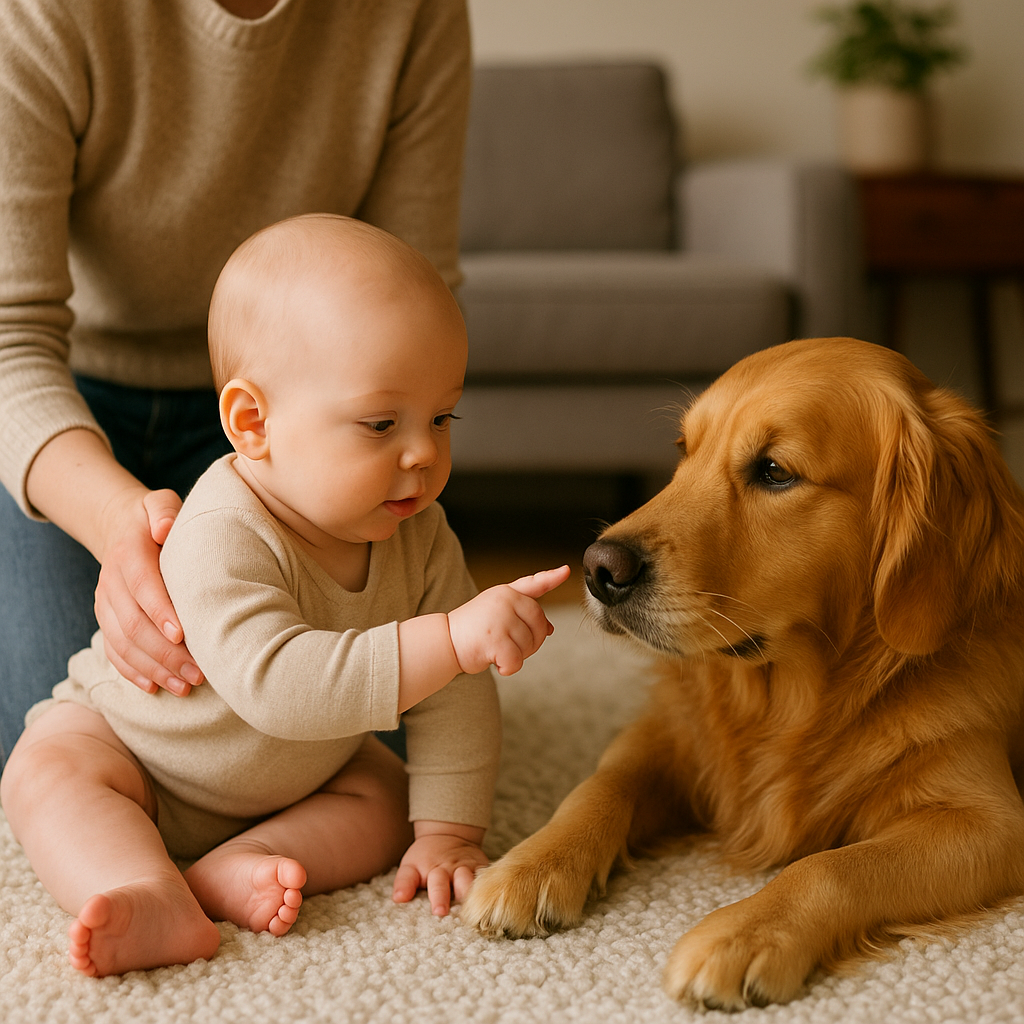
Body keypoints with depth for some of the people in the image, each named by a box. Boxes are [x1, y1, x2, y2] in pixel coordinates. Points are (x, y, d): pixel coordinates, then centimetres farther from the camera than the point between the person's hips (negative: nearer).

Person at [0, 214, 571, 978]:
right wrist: (452, 639, -58)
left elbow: (455, 694, -14)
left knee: (385, 800, -14)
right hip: (125, 742, -5)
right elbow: (278, 685, -53)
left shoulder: (418, 532, -19)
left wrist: (448, 831, -19)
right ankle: (156, 901, -46)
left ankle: (236, 868, -26)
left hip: (292, 768, 5)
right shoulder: (223, 540, -40)